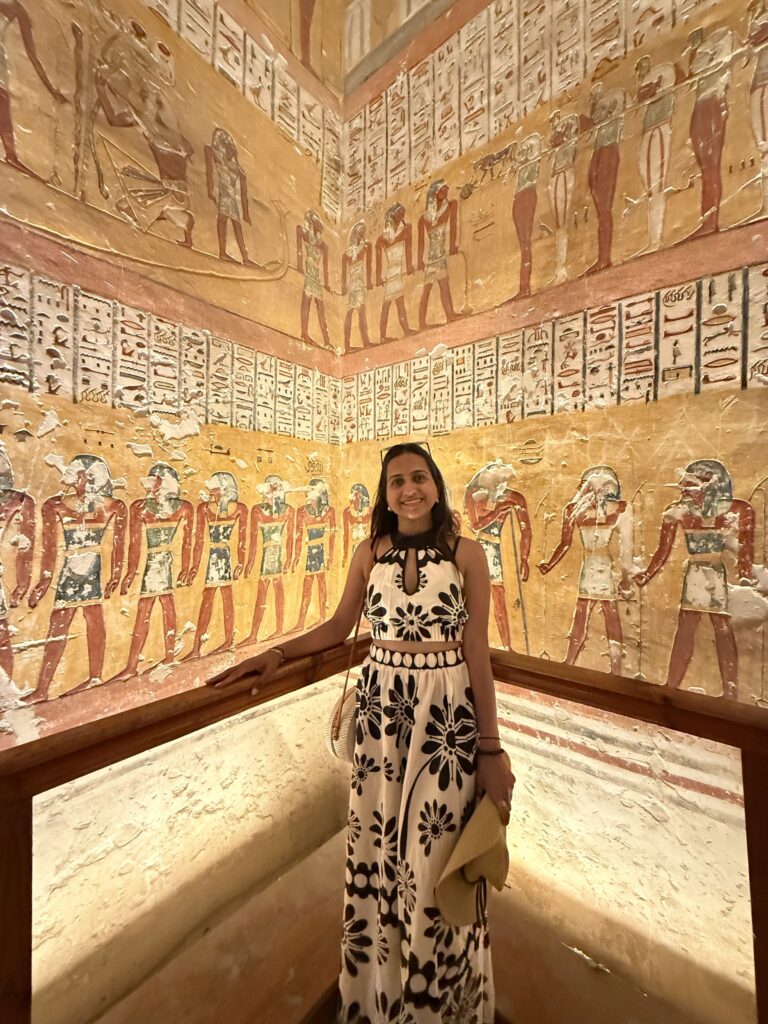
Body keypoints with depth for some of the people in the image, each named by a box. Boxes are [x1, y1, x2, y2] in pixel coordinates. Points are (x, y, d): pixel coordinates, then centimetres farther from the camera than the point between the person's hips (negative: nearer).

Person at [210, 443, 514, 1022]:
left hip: (448, 711, -2)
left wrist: (491, 748, -4)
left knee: (435, 855, 10)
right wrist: (275, 654, -3)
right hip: (381, 707, 2)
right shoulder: (370, 553, 2)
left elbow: (477, 652, -5)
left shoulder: (466, 553, -5)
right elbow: (338, 627, 8)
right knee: (376, 850, 15)